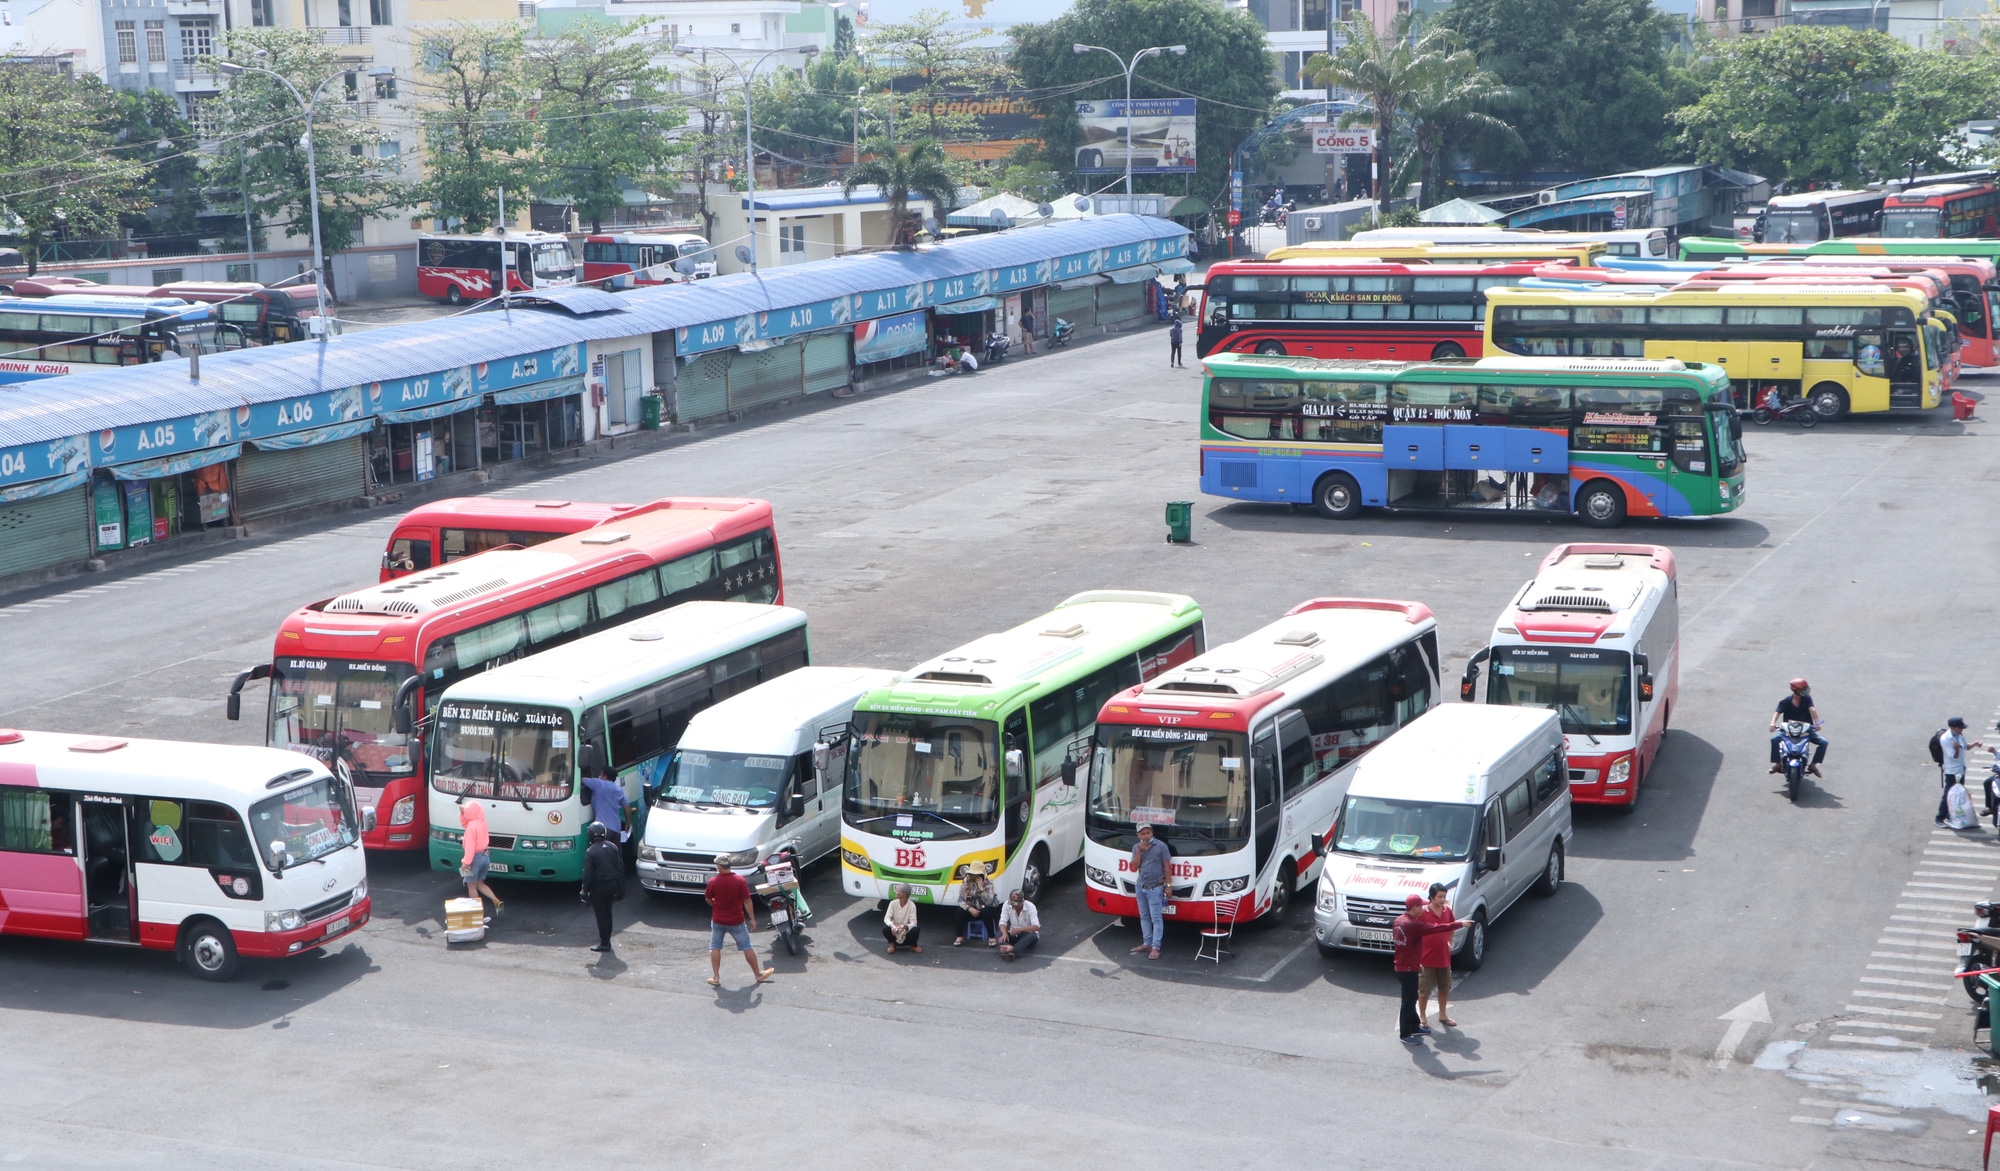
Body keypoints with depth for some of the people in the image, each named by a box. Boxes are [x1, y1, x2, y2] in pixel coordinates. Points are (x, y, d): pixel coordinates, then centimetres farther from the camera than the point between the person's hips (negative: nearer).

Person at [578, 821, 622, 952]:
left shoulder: (590, 851, -16)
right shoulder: (613, 847, 1)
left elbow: (588, 873, -15)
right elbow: (620, 868, 6)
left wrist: (585, 890, -5)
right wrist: (620, 887, 14)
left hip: (598, 887, -6)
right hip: (612, 885, 6)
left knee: (601, 915, 2)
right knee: (608, 913, 19)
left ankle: (604, 943, 5)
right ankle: (607, 939, 29)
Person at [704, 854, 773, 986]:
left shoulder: (713, 882, -13)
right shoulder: (740, 880, -15)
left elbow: (708, 899, 3)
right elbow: (747, 901, -12)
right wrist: (752, 919, -4)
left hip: (718, 920, 0)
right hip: (737, 921, 0)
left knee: (715, 948, 14)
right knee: (747, 947, 11)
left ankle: (716, 978, 12)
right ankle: (758, 974, 21)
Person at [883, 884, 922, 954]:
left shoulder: (911, 905, -14)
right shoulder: (893, 903, -8)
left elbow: (913, 922, -21)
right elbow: (886, 918, -15)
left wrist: (905, 926, -44)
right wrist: (892, 925, -38)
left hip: (906, 936, -1)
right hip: (895, 934, 1)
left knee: (916, 930, -31)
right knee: (885, 929, -29)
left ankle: (913, 946, 3)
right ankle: (892, 944, 4)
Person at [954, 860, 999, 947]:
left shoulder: (988, 883, -15)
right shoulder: (966, 883, -8)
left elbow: (989, 902, -26)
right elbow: (960, 900, -11)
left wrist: (981, 888, -35)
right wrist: (970, 909, -27)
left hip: (985, 909, -2)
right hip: (972, 909, 2)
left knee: (986, 912, -36)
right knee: (960, 911, -26)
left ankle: (991, 937, -21)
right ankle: (960, 937, -13)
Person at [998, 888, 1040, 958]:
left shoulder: (1030, 906, -19)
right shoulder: (1007, 905, -10)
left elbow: (1036, 927, -27)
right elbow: (1002, 922, -12)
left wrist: (1019, 929, -41)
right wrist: (1004, 933, -35)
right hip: (1014, 935, 3)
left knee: (1033, 936, -37)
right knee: (999, 933, -25)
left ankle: (1012, 948, -63)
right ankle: (1008, 951, -56)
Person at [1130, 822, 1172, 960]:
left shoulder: (1161, 846, -7)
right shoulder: (1136, 848, 6)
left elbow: (1167, 867, -6)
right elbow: (1134, 867, -2)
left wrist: (1168, 885, -10)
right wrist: (1140, 851, -12)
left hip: (1155, 888, -6)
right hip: (1141, 886, 6)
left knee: (1156, 918, -6)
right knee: (1144, 917, 13)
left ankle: (1155, 947, -5)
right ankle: (1146, 943, 23)